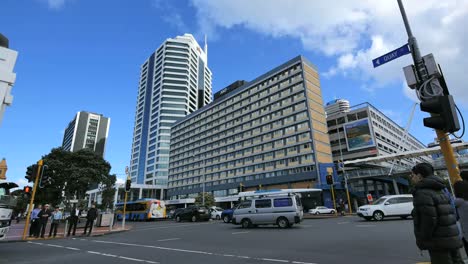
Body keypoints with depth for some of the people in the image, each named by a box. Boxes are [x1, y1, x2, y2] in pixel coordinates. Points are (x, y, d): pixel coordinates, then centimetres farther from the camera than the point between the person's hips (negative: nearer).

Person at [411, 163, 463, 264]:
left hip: (439, 243, -10)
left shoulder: (423, 193, -17)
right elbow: (453, 214, 17)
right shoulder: (439, 190, 14)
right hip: (453, 240, 10)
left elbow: (429, 219, -23)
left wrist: (422, 241, -12)